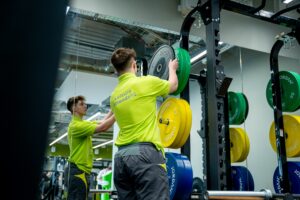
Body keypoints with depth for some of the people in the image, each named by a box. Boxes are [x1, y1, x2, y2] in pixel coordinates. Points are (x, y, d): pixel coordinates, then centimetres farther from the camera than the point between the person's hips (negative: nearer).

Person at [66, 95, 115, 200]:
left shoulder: (83, 123, 16)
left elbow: (101, 122, 17)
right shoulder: (76, 125, -17)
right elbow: (102, 127, -23)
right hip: (79, 169, -11)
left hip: (82, 169, 11)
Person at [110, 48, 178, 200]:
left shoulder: (114, 95, 17)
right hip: (145, 153, -7)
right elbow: (173, 85, 16)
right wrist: (172, 68, 38)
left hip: (121, 157, 7)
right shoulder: (146, 82, -2)